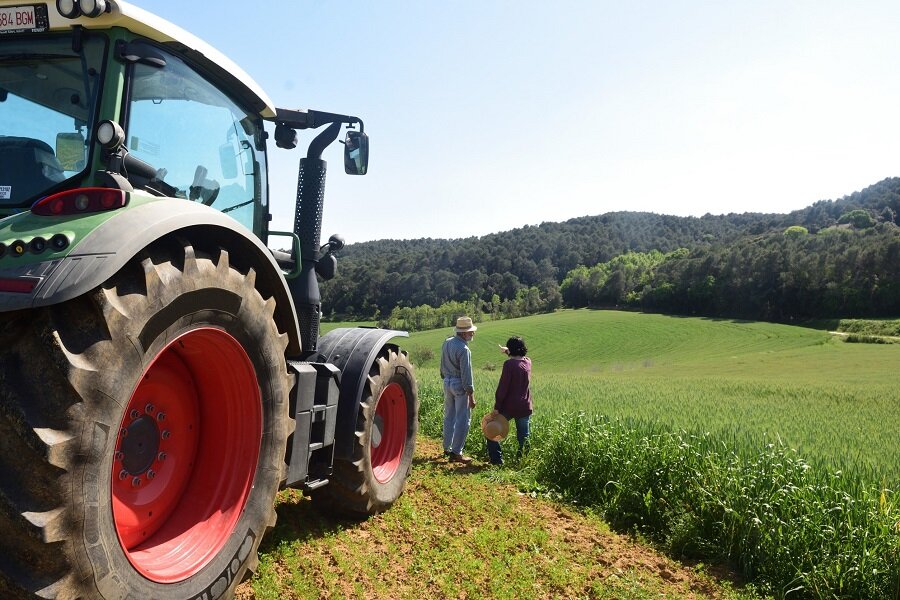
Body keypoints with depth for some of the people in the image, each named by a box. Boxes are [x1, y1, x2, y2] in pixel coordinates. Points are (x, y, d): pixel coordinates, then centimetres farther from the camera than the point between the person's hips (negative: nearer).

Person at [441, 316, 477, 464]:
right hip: (460, 385, -8)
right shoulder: (464, 349, -21)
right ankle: (456, 453, 2)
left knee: (449, 417, 18)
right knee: (463, 419, -1)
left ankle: (447, 448, 27)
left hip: (447, 382, 9)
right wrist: (471, 396, -15)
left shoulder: (446, 343, 4)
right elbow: (466, 375, -20)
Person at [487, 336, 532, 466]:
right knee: (523, 437, 13)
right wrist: (507, 352, 35)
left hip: (509, 406, -5)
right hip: (525, 407, 5)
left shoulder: (509, 364, -14)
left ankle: (497, 459, 8)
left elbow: (503, 387, -16)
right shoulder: (528, 362, 3)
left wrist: (496, 407, -13)